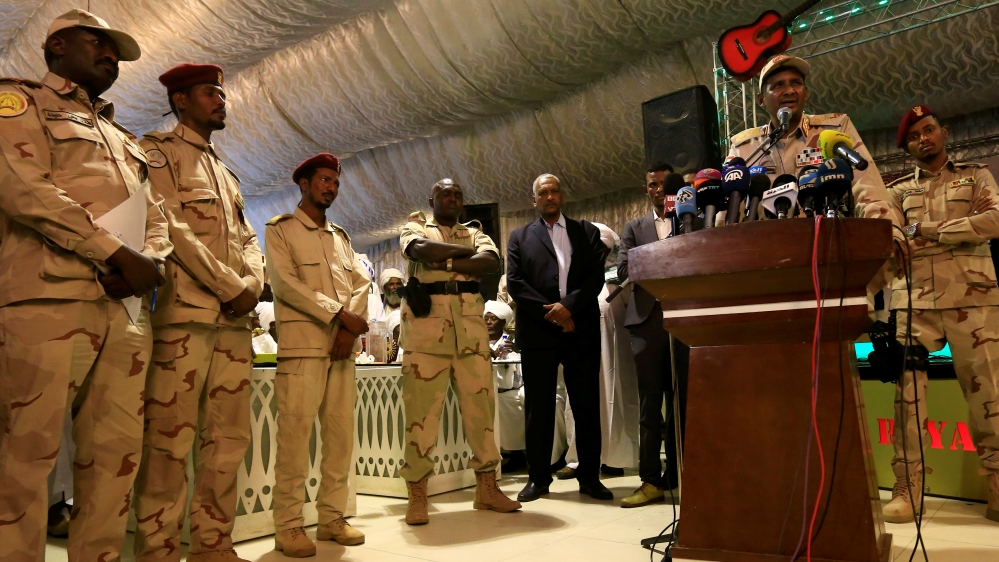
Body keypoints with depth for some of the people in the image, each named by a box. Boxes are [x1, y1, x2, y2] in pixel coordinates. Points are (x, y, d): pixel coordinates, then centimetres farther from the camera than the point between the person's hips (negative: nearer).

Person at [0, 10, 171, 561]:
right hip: (49, 299, -6)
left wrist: (148, 262, -2)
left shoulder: (123, 139, 29)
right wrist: (119, 254, -13)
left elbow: (157, 220, 21)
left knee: (117, 451, 5)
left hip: (126, 307, 6)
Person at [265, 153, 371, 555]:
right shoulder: (281, 230, 6)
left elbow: (361, 284, 12)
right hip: (302, 345, -5)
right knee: (295, 436, -7)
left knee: (342, 434, 5)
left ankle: (332, 518, 14)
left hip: (342, 347, 6)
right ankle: (288, 526, 2)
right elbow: (285, 283, -8)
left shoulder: (341, 237, 22)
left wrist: (351, 329, -6)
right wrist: (339, 314, -14)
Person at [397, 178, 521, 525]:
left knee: (480, 404, 4)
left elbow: (491, 261, -1)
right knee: (422, 408, -3)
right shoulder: (415, 227, 13)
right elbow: (422, 250, -12)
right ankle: (417, 496, 4)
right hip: (426, 324, -3)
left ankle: (487, 488, 14)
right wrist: (466, 251, -1)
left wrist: (448, 262, -10)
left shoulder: (474, 233, 21)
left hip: (470, 325, 3)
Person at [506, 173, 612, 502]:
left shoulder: (587, 232, 14)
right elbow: (515, 283, 1)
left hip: (581, 329, 1)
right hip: (538, 331, 0)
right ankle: (538, 478, 12)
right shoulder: (520, 237, 12)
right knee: (538, 407, 3)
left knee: (587, 405, 4)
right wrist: (550, 312, -10)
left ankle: (590, 477, 14)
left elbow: (596, 276, 2)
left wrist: (569, 306, -13)